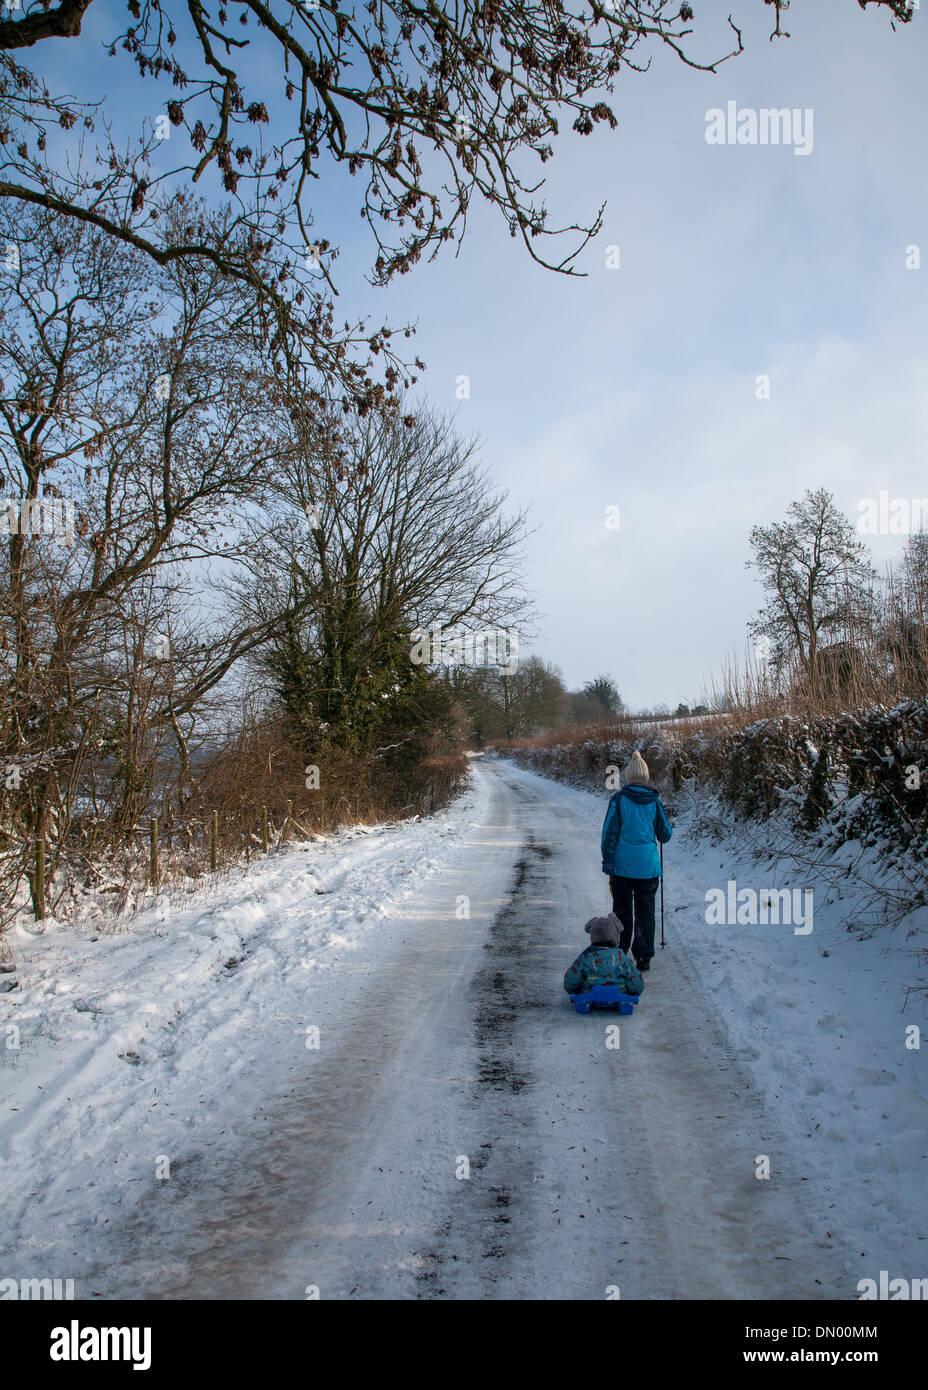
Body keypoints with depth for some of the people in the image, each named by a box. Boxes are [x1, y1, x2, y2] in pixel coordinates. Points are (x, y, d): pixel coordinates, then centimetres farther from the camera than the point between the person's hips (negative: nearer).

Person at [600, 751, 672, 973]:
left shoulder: (618, 799, -7)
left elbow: (610, 831, -8)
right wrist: (665, 834, 29)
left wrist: (607, 860, -3)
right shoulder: (654, 802, -1)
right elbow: (665, 834, 5)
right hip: (648, 865, 1)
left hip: (622, 863, -1)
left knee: (622, 910, 13)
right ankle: (643, 957, 8)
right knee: (645, 911, 8)